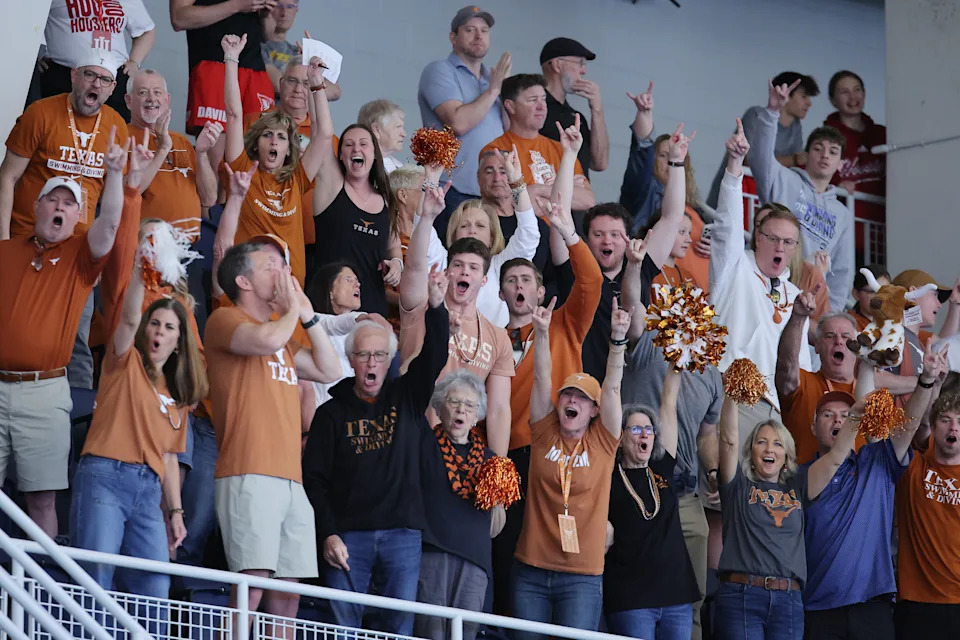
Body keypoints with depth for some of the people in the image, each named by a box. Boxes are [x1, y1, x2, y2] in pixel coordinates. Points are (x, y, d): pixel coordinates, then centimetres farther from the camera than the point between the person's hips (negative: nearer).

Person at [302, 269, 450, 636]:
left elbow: (435, 356, -2)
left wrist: (436, 308, -18)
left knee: (401, 627, -3)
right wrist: (328, 534, -8)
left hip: (402, 533, 1)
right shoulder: (332, 412, 6)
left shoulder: (407, 399, 12)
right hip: (348, 535, -1)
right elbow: (314, 479, 2)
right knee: (343, 626, -5)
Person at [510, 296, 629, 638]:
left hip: (582, 577, -2)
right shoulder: (544, 435, 6)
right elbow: (542, 379, -1)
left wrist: (618, 339, -16)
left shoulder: (602, 443, 3)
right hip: (531, 571, 2)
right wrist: (542, 333, -13)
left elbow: (612, 387, -5)